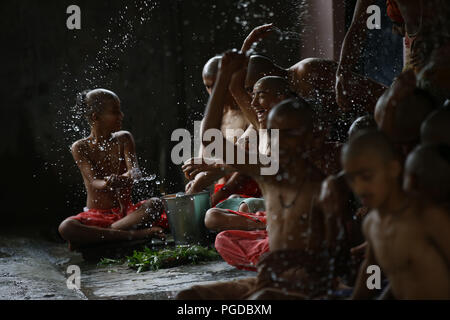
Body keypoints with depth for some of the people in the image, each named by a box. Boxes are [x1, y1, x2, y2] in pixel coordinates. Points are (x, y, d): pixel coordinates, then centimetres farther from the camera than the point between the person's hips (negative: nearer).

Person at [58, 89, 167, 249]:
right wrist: (107, 185, -42)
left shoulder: (123, 139, 4)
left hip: (126, 211, 2)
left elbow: (135, 171, -13)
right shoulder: (80, 148, -4)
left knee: (155, 204, -30)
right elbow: (93, 182, -16)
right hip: (97, 215, -2)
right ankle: (134, 234, -36)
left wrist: (124, 179, -40)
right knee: (66, 228, -34)